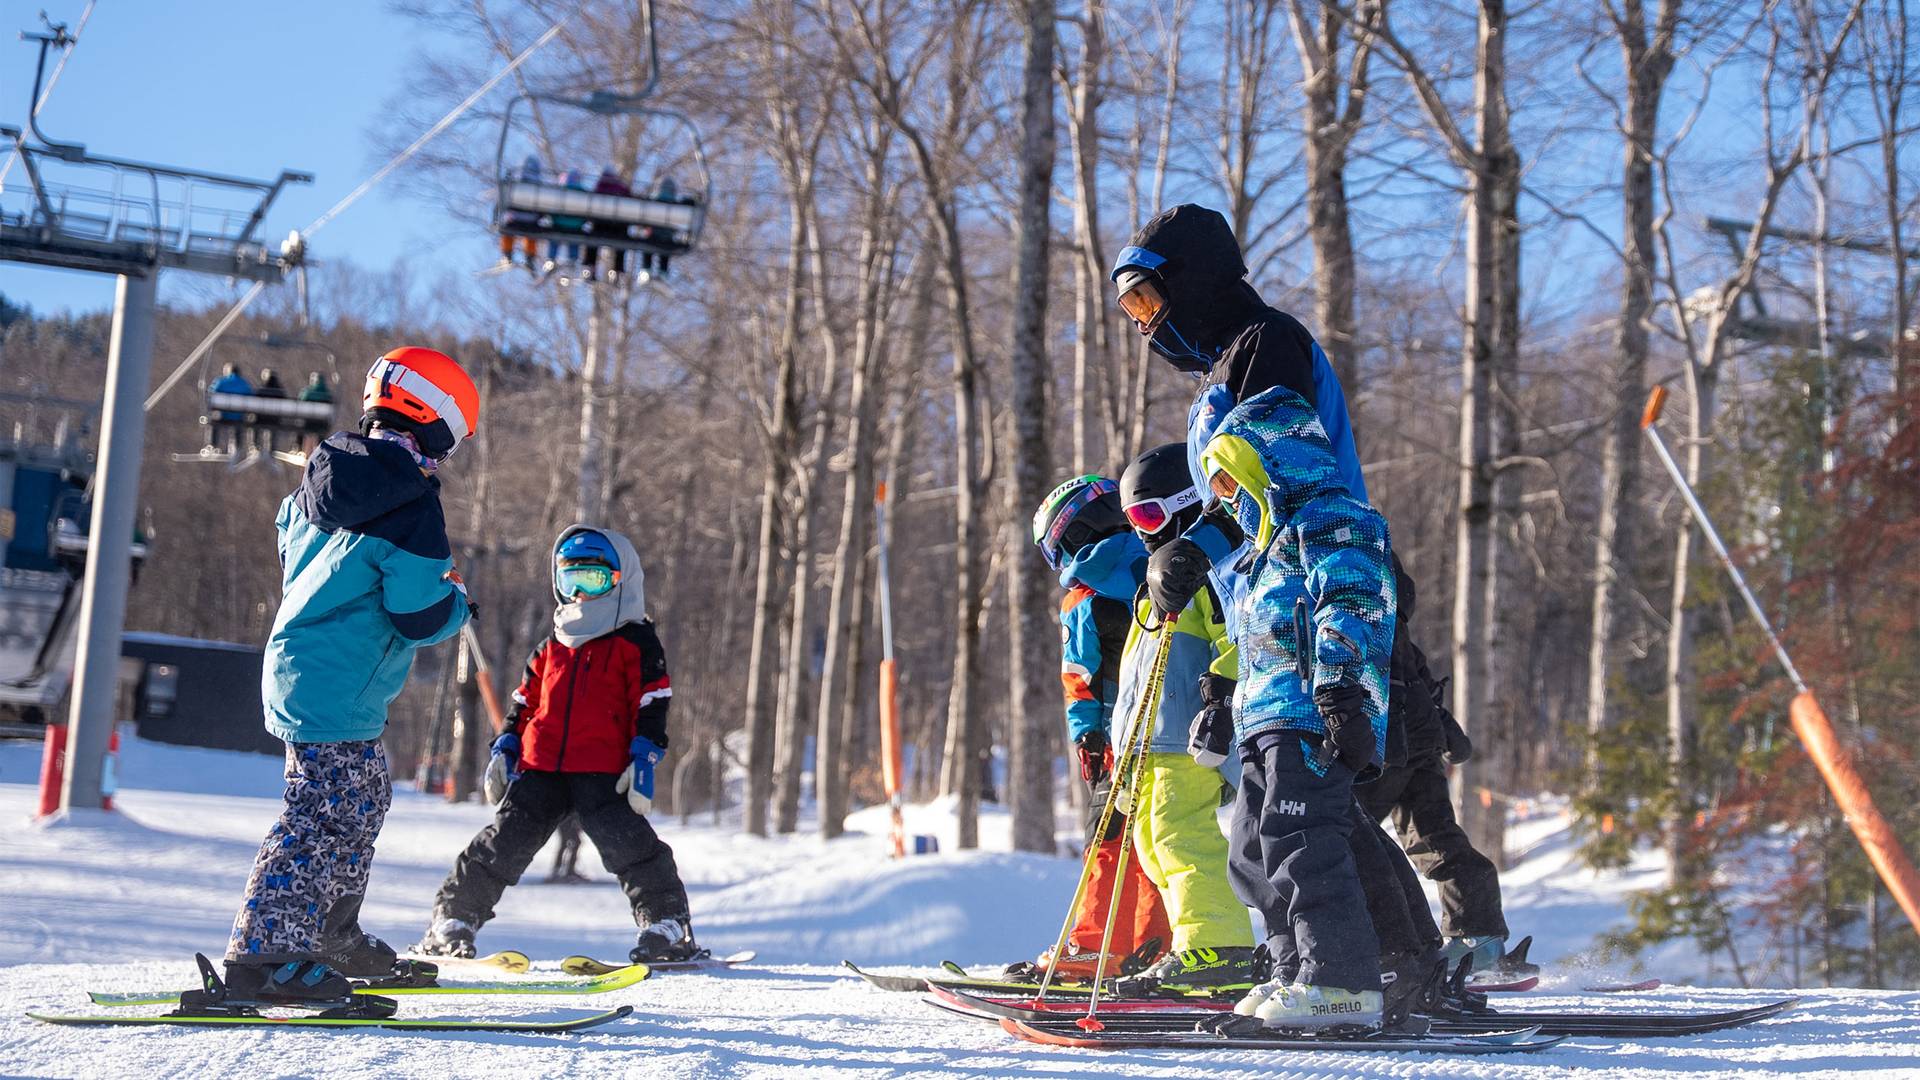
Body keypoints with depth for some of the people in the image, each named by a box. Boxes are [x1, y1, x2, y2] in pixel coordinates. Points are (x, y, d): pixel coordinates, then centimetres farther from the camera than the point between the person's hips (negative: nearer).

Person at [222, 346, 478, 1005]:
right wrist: (458, 604, 2)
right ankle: (263, 956, -13)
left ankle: (333, 936, 29)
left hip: (299, 668, 10)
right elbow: (422, 616, -18)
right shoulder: (411, 505, -17)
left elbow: (291, 558, 24)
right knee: (327, 816, -10)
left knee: (365, 801, 20)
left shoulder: (318, 480, 9)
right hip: (340, 689, -10)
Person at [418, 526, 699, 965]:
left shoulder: (636, 644, 4)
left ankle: (668, 922, -5)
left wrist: (644, 760, -10)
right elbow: (525, 702, 25)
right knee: (504, 842, 2)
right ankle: (453, 919, 11)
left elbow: (652, 706, -1)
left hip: (603, 771, -4)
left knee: (627, 842, -14)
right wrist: (504, 750, 16)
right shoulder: (552, 648, 20)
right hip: (541, 768, 4)